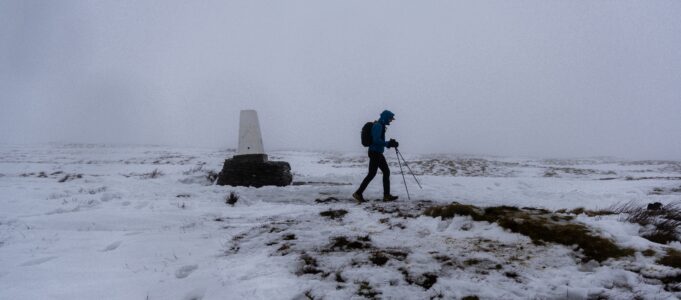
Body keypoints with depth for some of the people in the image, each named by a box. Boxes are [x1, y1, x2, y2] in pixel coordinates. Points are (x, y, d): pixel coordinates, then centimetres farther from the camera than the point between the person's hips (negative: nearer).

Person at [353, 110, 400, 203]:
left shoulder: (381, 126, 16)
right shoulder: (378, 126, -15)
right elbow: (376, 140, -24)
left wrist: (390, 143, 9)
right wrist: (388, 144, -20)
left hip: (378, 153, 10)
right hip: (375, 153, -10)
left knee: (386, 172, 9)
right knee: (372, 174, -7)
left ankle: (386, 195, 11)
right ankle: (358, 193, 1)